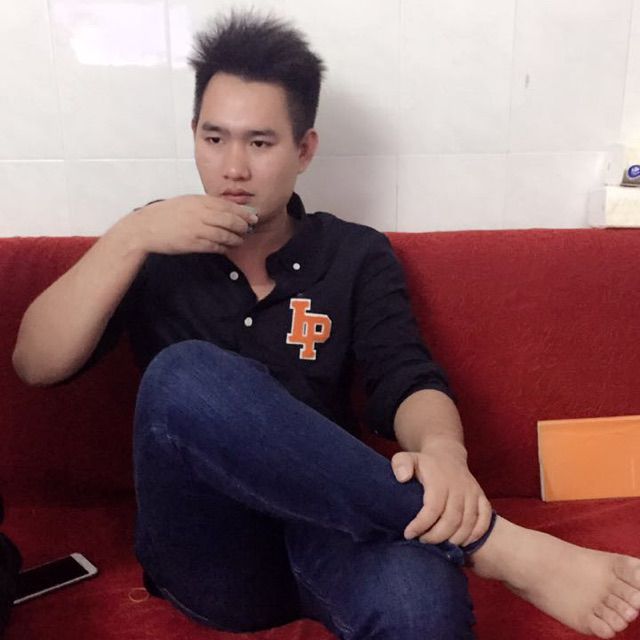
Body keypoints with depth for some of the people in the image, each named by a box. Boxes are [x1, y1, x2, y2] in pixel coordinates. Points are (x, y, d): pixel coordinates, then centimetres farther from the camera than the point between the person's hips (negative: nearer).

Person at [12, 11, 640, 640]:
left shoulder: (357, 257, 8)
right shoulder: (156, 252, 9)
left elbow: (408, 383, -3)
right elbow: (35, 365, -1)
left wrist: (442, 449, -26)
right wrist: (129, 236, -12)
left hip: (324, 526, -1)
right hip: (207, 554, 2)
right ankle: (489, 540, -27)